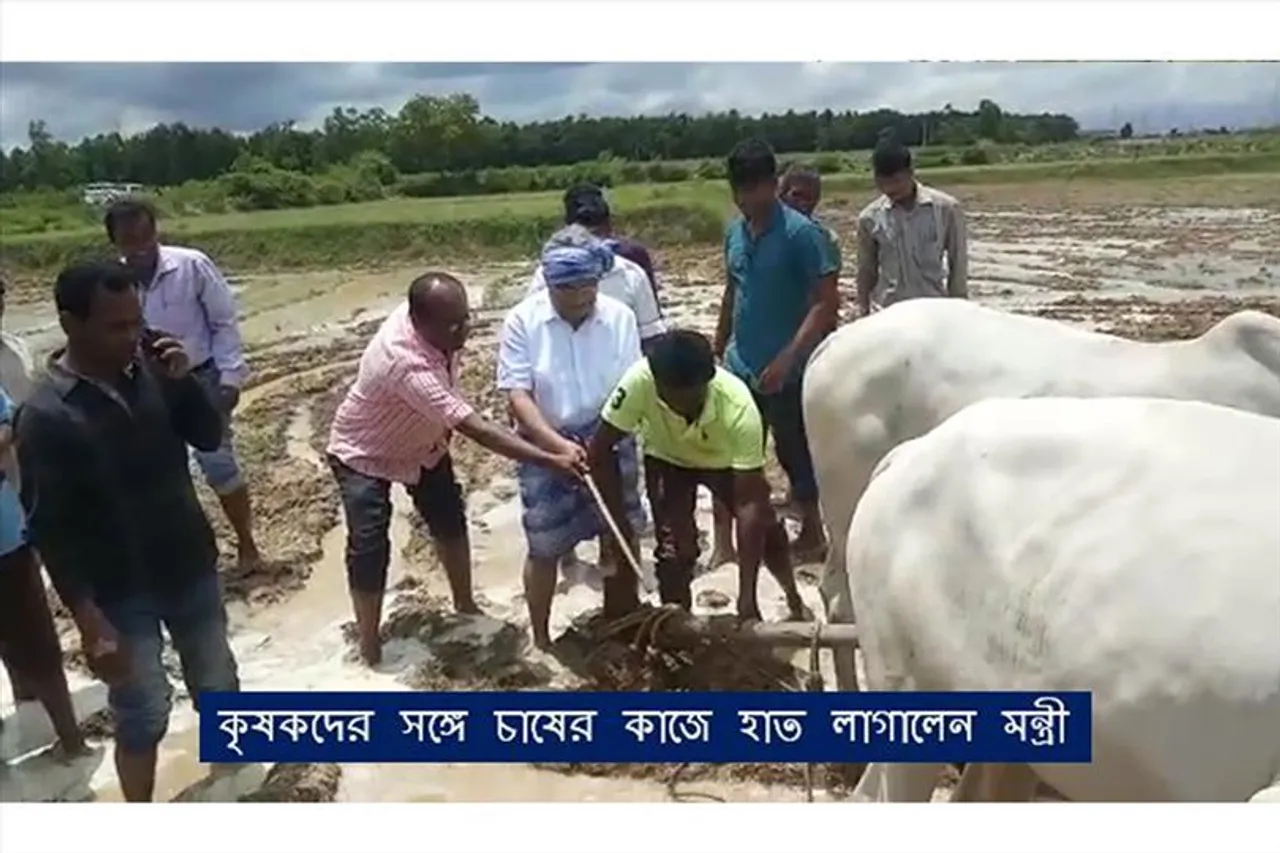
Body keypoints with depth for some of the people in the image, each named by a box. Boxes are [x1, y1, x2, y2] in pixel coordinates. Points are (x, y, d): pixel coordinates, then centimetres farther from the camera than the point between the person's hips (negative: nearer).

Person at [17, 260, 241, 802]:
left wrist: (184, 380, -19)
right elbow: (51, 530, -18)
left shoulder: (149, 365, -7)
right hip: (121, 592, -5)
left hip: (191, 566, 5)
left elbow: (209, 437, -1)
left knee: (217, 682, 22)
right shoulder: (45, 416, -20)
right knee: (143, 714, 7)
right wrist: (91, 623, -19)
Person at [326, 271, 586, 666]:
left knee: (450, 521, 13)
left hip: (421, 442, 8)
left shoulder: (431, 320, -22)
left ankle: (465, 605, 33)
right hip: (365, 455, -7)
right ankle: (369, 645, 14)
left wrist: (445, 423, 11)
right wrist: (553, 461, -50)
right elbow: (476, 429, -48)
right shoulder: (406, 364, -45)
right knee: (369, 549, -6)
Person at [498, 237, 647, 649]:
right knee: (544, 548, 6)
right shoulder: (522, 321, -13)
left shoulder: (620, 316, -7)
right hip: (546, 447, -2)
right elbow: (517, 396, -16)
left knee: (622, 534, 13)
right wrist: (559, 445, -27)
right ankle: (540, 639, 25)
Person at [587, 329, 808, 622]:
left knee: (765, 528, -2)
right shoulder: (639, 381, -40)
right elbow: (600, 451, -26)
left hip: (726, 460, 0)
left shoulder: (738, 407, -41)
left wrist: (747, 595, -39)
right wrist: (619, 523, -28)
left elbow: (749, 505, -38)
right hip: (667, 459, 0)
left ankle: (795, 601, 27)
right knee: (674, 548, -11)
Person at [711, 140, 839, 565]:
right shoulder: (735, 231, 7)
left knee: (795, 454, 8)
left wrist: (787, 358, -26)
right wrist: (717, 350, 18)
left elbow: (827, 302, -18)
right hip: (739, 368, 6)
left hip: (787, 373, -6)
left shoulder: (802, 233, -15)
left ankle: (812, 535, 27)